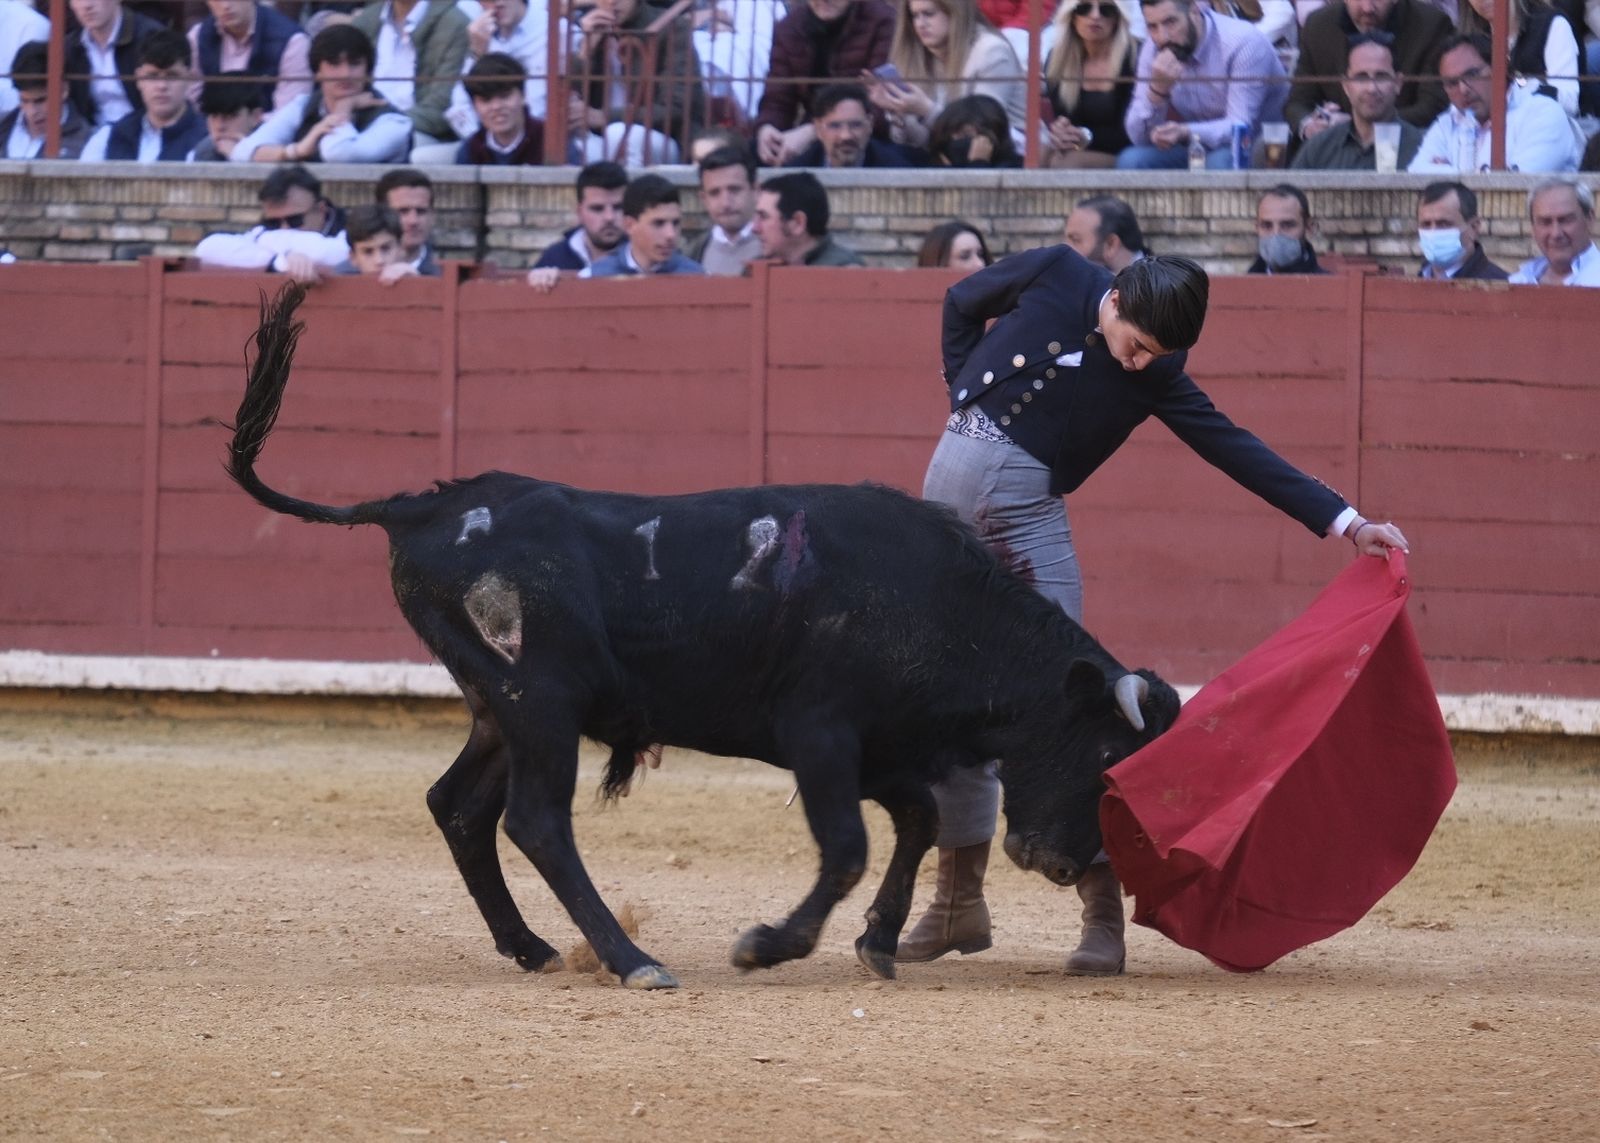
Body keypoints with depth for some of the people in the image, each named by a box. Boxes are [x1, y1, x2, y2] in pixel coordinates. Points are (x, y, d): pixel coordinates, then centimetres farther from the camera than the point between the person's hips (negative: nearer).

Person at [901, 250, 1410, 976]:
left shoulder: (1157, 376, -5)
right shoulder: (1053, 276, -5)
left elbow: (1234, 449, -6)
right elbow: (961, 304, 11)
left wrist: (1345, 522, -10)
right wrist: (967, 396, 5)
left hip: (1027, 505, -1)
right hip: (953, 474, 2)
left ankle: (1102, 907, -7)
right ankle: (959, 899, 15)